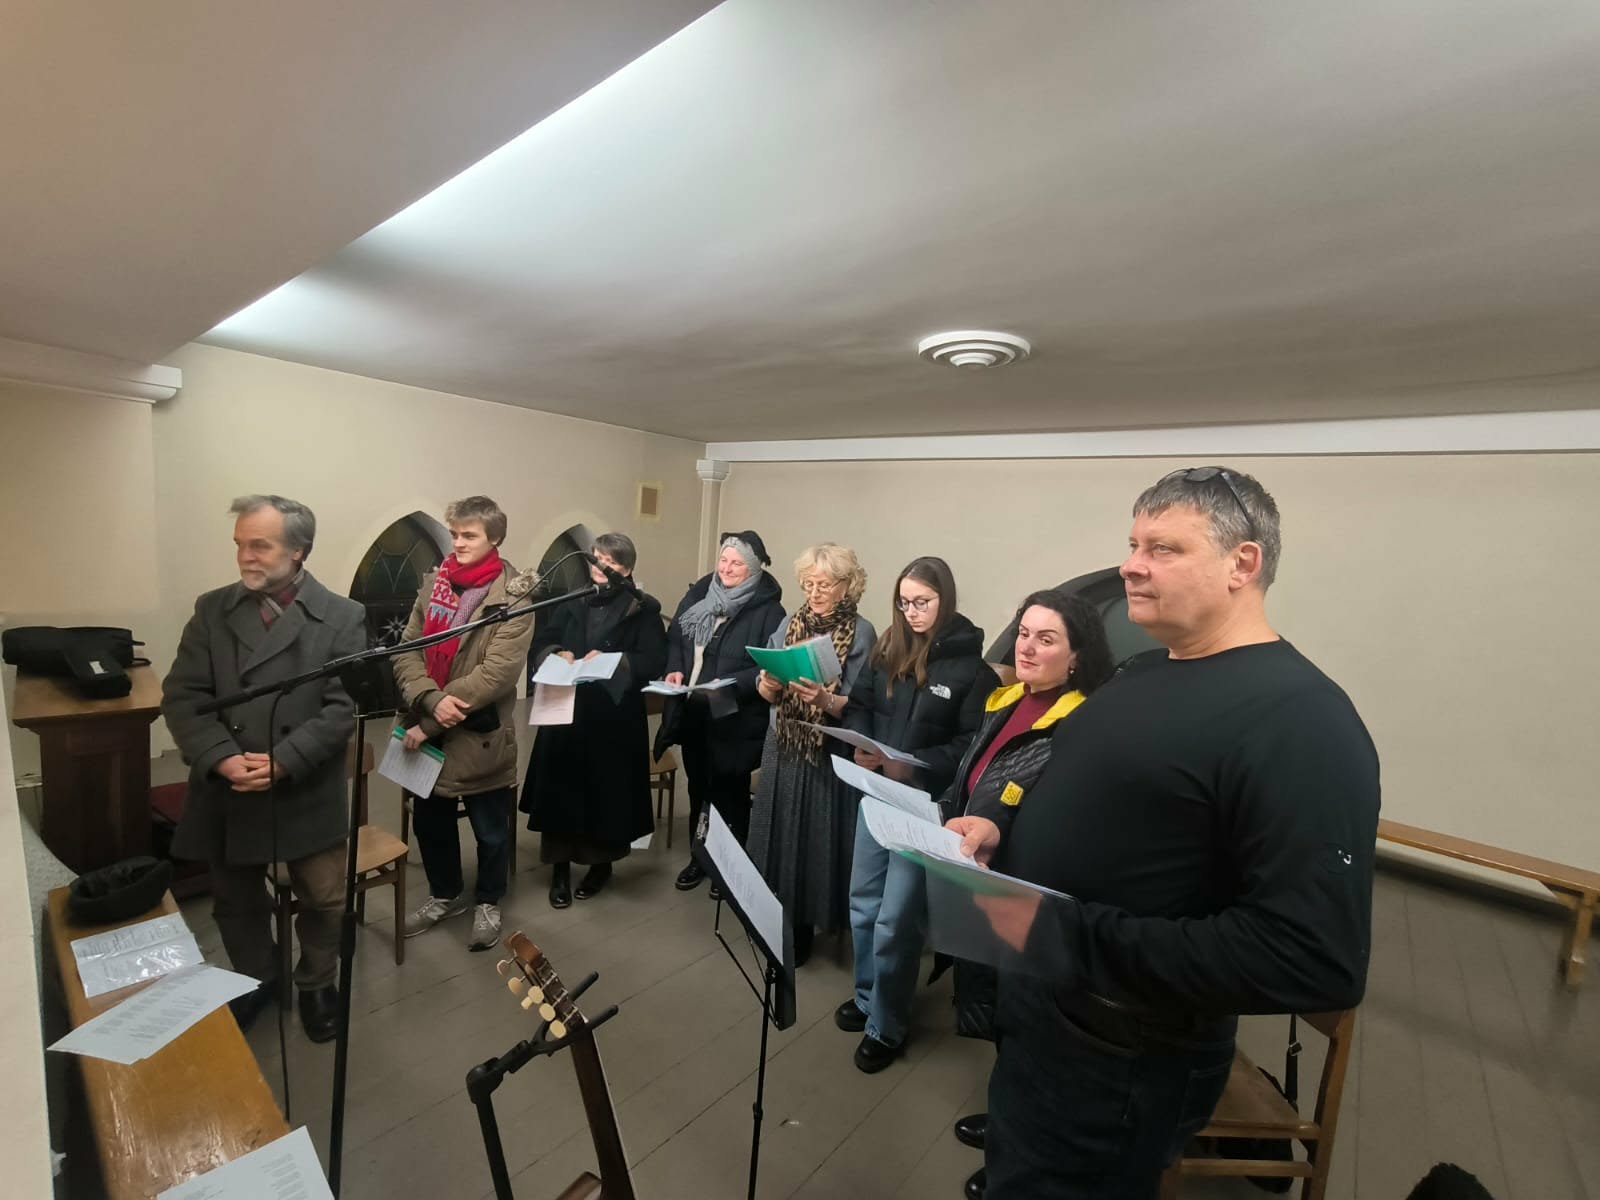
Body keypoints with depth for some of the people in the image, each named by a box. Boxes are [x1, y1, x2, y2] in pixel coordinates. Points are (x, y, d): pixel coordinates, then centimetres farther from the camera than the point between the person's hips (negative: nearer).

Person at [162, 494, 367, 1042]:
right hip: (227, 791, 3)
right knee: (235, 900, 20)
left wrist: (283, 761, -20)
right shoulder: (212, 609, 3)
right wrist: (222, 759, -16)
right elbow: (182, 695, -2)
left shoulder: (342, 617, -7)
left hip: (307, 793, -3)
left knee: (323, 900, 9)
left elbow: (344, 707, -12)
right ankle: (255, 981, 46)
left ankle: (317, 984, 36)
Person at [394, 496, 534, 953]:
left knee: (490, 830, 12)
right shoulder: (434, 582, 4)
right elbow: (407, 650, -1)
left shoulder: (513, 595, -13)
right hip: (426, 730, 5)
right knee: (429, 820, 21)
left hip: (480, 735, -5)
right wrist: (431, 700, -20)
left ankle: (487, 902, 37)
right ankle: (445, 894, 45)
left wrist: (431, 724, -18)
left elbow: (497, 672, -20)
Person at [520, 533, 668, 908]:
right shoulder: (571, 603, 12)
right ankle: (560, 869, 22)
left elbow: (653, 662, -10)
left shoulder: (643, 610, -1)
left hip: (614, 718, -3)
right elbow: (539, 645, 8)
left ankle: (602, 863, 27)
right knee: (561, 790, 5)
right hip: (564, 713, 3)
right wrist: (557, 655, -13)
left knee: (607, 792, 5)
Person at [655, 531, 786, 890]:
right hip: (691, 712, 6)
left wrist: (730, 684, -26)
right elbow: (674, 639, 11)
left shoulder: (768, 610, -13)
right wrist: (674, 669, -8)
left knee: (730, 793, 11)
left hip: (735, 718, -5)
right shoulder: (697, 594, 5)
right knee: (698, 787, 21)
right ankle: (699, 857, 40)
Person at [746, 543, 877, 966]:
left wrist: (825, 699, -30)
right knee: (779, 832, 13)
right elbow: (766, 695, 4)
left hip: (829, 754, -4)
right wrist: (768, 683, -18)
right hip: (784, 748, 4)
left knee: (816, 836, 5)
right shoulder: (790, 624, 5)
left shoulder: (862, 633, -9)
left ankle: (805, 925, 25)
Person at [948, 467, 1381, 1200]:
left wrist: (1062, 934, -31)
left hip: (1118, 1067, -8)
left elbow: (1318, 961, -30)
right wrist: (1004, 834, -3)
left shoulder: (1297, 719, -23)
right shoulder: (1142, 673, 5)